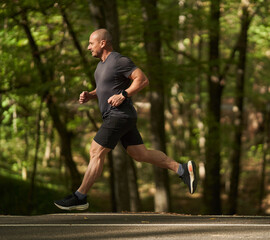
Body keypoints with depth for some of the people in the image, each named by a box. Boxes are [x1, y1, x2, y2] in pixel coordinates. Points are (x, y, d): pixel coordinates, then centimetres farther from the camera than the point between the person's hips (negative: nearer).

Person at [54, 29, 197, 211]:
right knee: (141, 154, 9)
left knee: (96, 153, -9)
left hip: (119, 116, -10)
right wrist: (89, 96, 8)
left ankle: (80, 198, -6)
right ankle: (183, 169, 9)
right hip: (116, 116, 10)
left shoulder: (119, 61, -14)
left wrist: (123, 95, -23)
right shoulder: (103, 64, 16)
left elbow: (143, 80, -17)